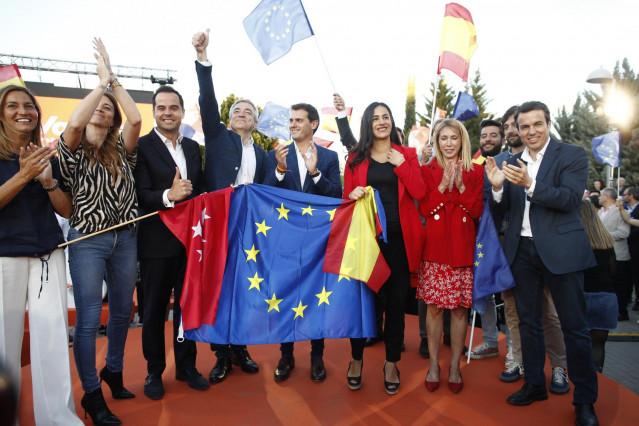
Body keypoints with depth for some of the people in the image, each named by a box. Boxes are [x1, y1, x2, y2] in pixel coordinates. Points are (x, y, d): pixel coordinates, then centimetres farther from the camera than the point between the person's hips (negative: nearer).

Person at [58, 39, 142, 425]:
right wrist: (102, 81, -13)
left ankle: (114, 371, 36)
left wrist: (113, 79, -9)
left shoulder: (121, 150, 7)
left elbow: (136, 120, -11)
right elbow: (75, 123, -23)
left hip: (125, 238, 4)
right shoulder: (73, 151, -1)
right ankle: (92, 394, 14)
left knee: (123, 311, 14)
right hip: (87, 241, -4)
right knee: (89, 319, -2)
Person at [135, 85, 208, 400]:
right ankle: (154, 371, 27)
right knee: (155, 309, 10)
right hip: (157, 241, -4)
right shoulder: (141, 147, -7)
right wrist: (168, 195, -31)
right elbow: (141, 195, -14)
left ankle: (186, 366, 30)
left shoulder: (193, 147, 10)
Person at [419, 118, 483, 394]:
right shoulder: (427, 171, 7)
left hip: (463, 248, 1)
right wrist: (443, 186, -14)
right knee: (434, 307, 2)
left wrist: (461, 186, -12)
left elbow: (477, 211, 0)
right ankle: (434, 365, 17)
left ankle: (455, 366, 19)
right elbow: (424, 209, -2)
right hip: (435, 248, 0)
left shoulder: (475, 172, 8)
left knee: (460, 309, 4)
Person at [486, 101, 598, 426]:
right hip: (522, 250, 5)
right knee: (528, 321, 14)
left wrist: (530, 184, -28)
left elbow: (570, 198, -16)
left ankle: (585, 400, 15)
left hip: (561, 250, -4)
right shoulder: (512, 162, 10)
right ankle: (534, 384, 29)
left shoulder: (572, 155, -2)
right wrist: (497, 188, -15)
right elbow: (503, 209, 5)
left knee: (574, 325, 2)